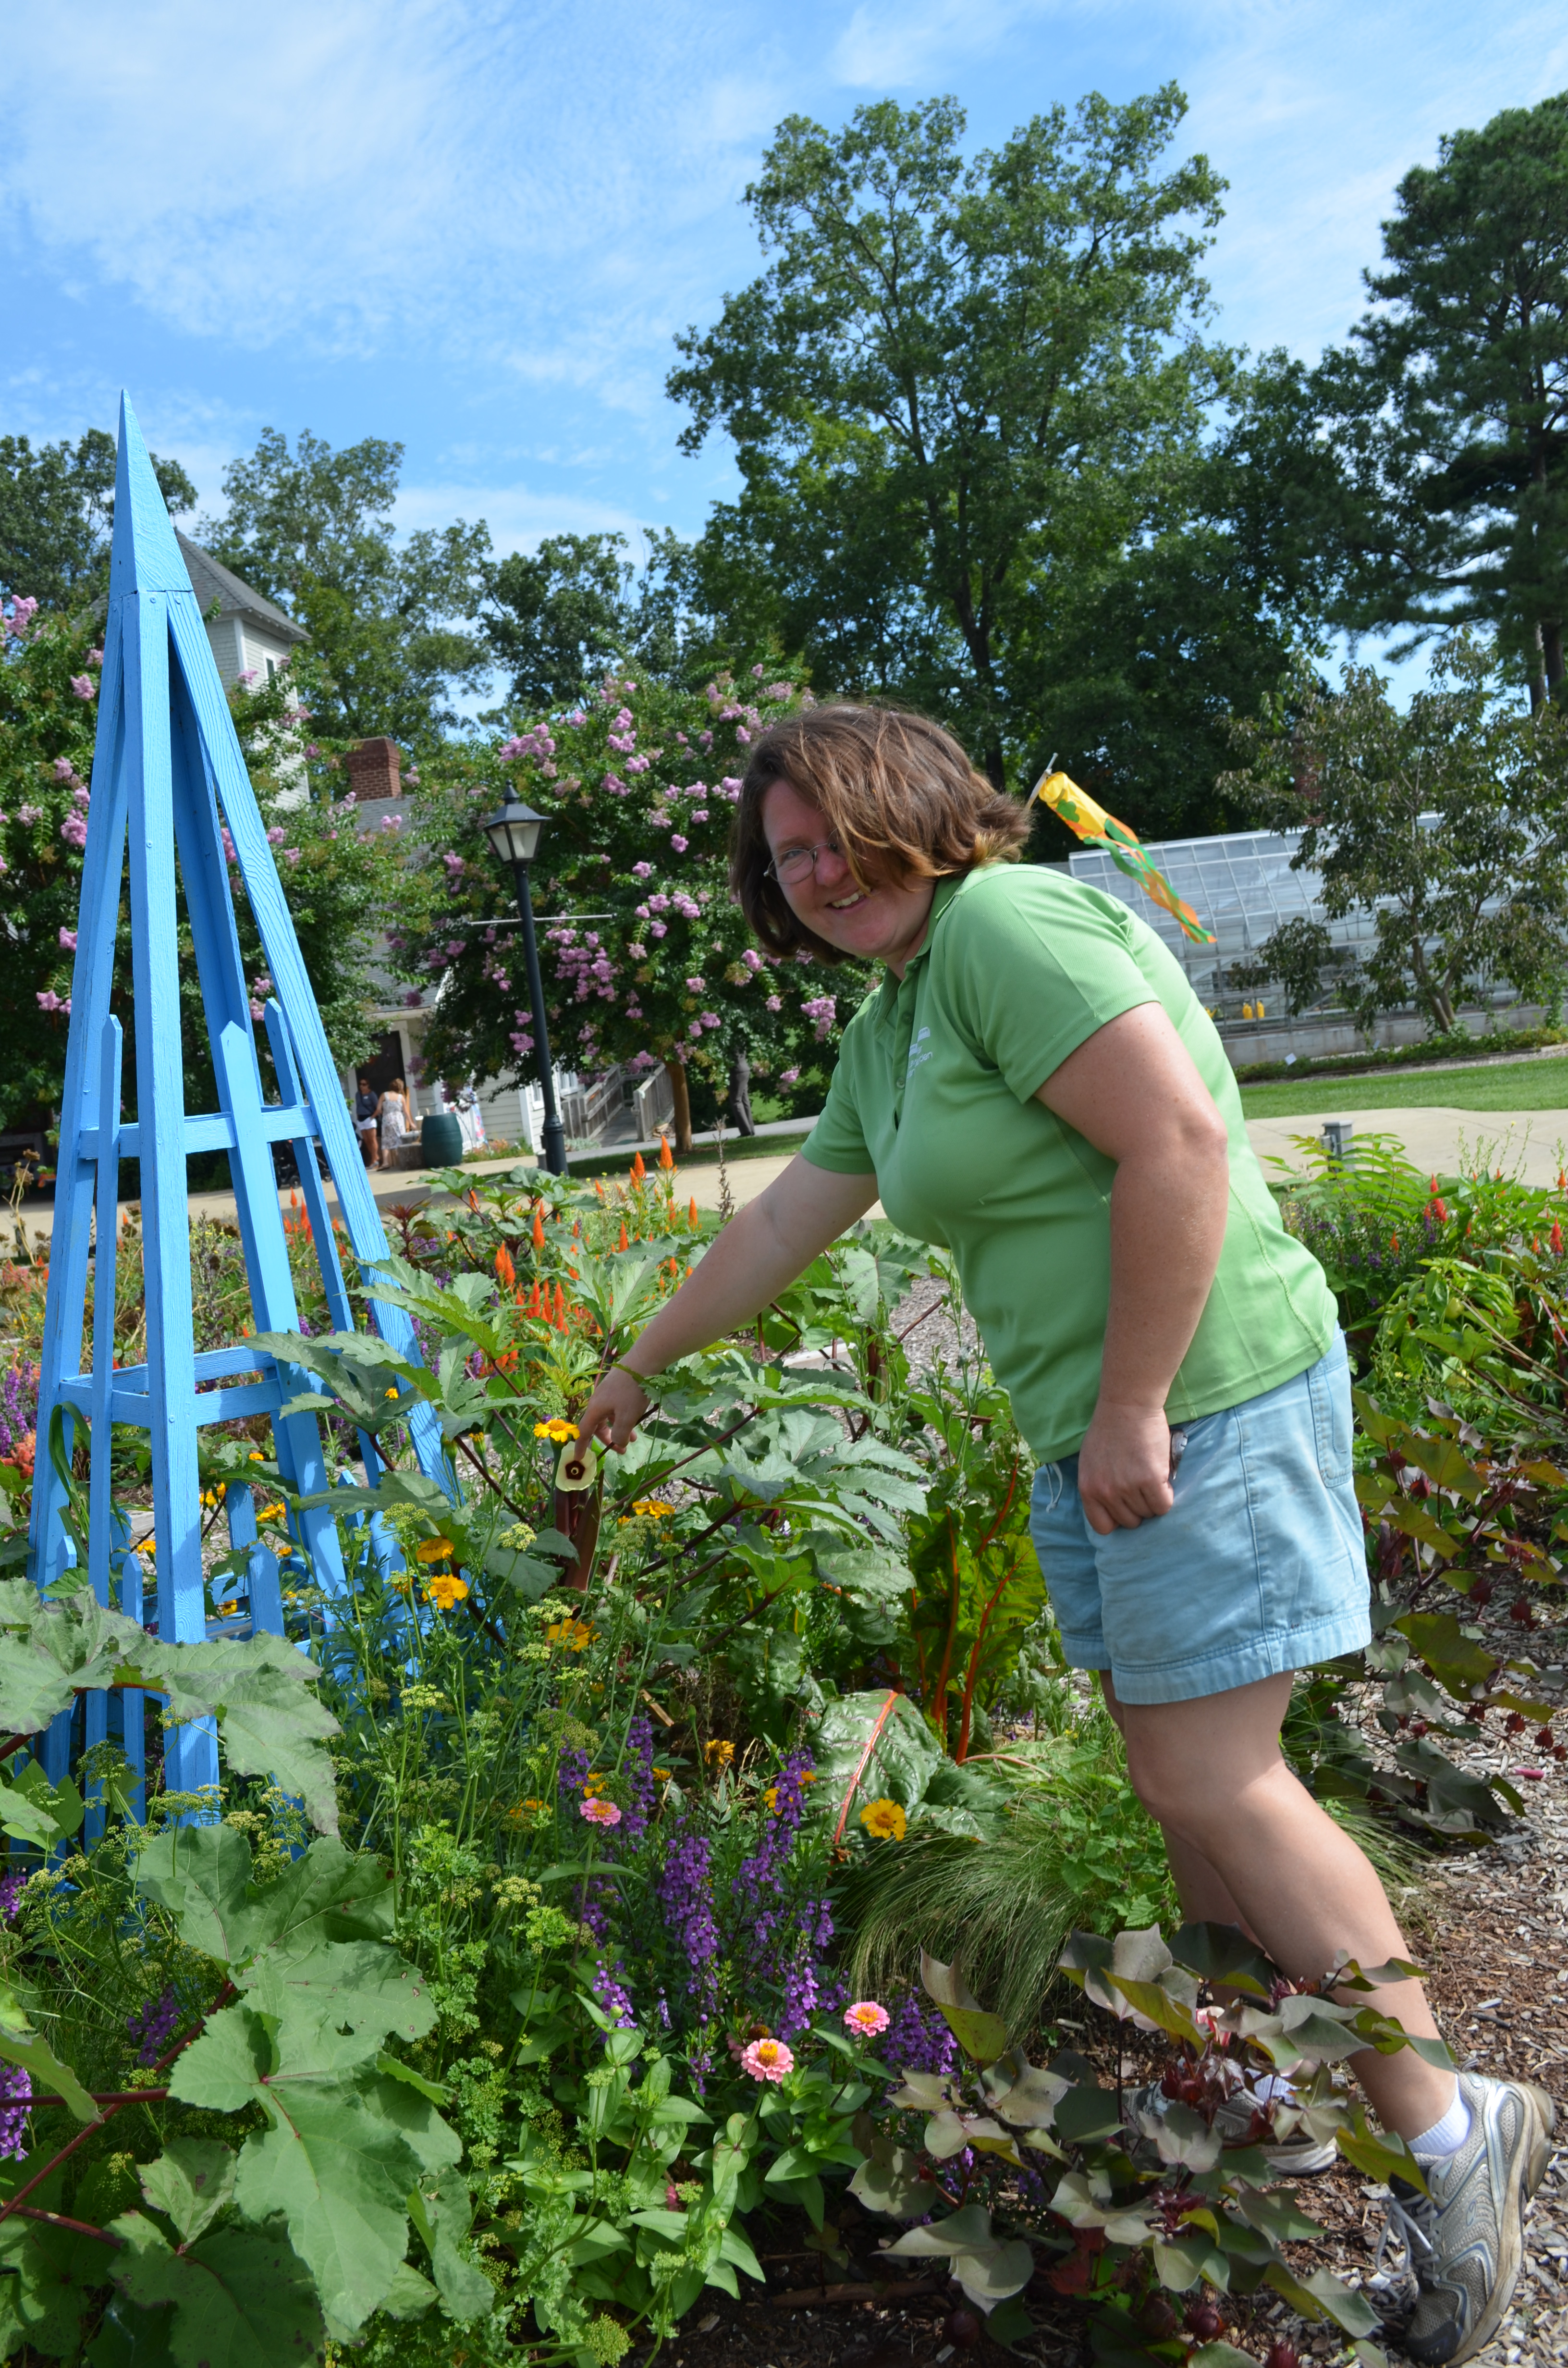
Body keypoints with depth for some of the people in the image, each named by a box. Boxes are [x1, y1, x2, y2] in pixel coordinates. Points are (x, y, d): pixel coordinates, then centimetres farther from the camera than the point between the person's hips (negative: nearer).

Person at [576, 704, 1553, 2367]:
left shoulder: (1004, 923, -13)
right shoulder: (885, 1030, 17)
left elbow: (1180, 1140, -22)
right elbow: (787, 1221, 25)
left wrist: (1134, 1408, -21)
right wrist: (641, 1370, 33)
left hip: (1201, 1398, -9)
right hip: (1086, 1434, 9)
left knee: (1212, 1784, -7)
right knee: (1178, 1773, 13)